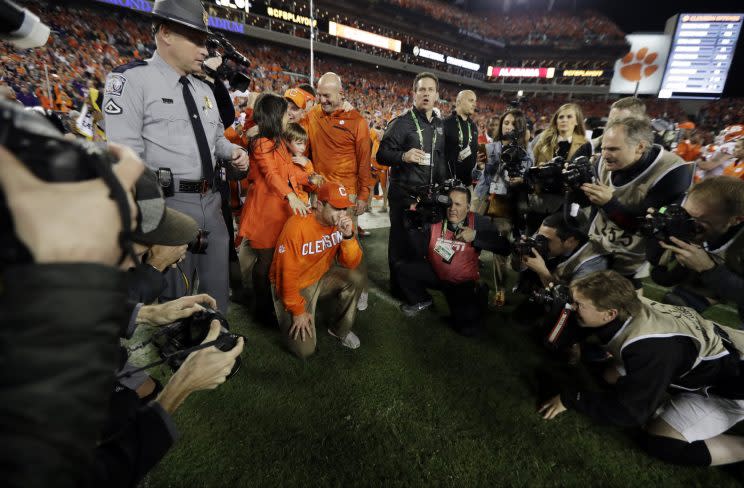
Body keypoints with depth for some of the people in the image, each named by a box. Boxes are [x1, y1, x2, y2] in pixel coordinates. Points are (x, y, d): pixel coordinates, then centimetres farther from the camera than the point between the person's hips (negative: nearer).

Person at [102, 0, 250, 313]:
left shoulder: (205, 90, 15)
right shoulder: (131, 80, -7)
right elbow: (125, 158, -14)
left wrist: (232, 152, 3)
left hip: (211, 200, 7)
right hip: (169, 203, -7)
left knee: (217, 288, 18)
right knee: (174, 298, 6)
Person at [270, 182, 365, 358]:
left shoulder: (342, 222, -12)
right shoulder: (297, 226, -29)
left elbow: (351, 264, -13)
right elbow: (287, 274, -22)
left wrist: (348, 235, -30)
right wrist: (298, 311, -15)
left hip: (322, 276, 6)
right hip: (294, 285, -5)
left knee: (356, 279, -20)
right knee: (305, 349, -12)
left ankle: (340, 329, 5)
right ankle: (286, 315, 20)